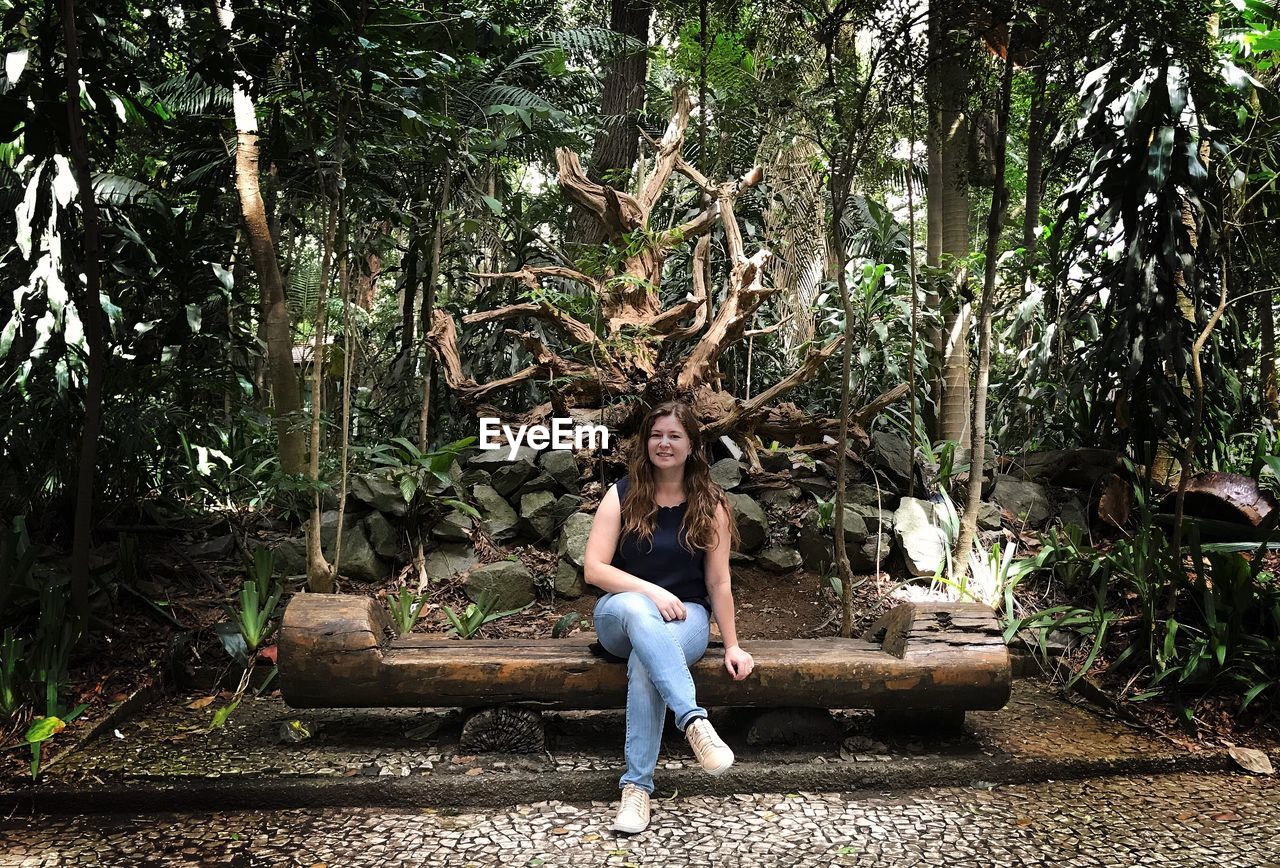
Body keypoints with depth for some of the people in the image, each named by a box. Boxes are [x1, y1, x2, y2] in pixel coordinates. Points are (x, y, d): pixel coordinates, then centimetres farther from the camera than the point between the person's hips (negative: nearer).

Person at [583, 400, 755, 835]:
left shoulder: (711, 505, 2)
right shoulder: (622, 496, 0)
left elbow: (718, 582, 2)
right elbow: (593, 569, -7)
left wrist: (732, 646, -2)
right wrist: (650, 592, -20)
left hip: (685, 616, 0)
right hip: (620, 614, 0)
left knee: (645, 663, -35)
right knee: (636, 608, -39)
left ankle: (637, 786, -32)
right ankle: (695, 721, -50)